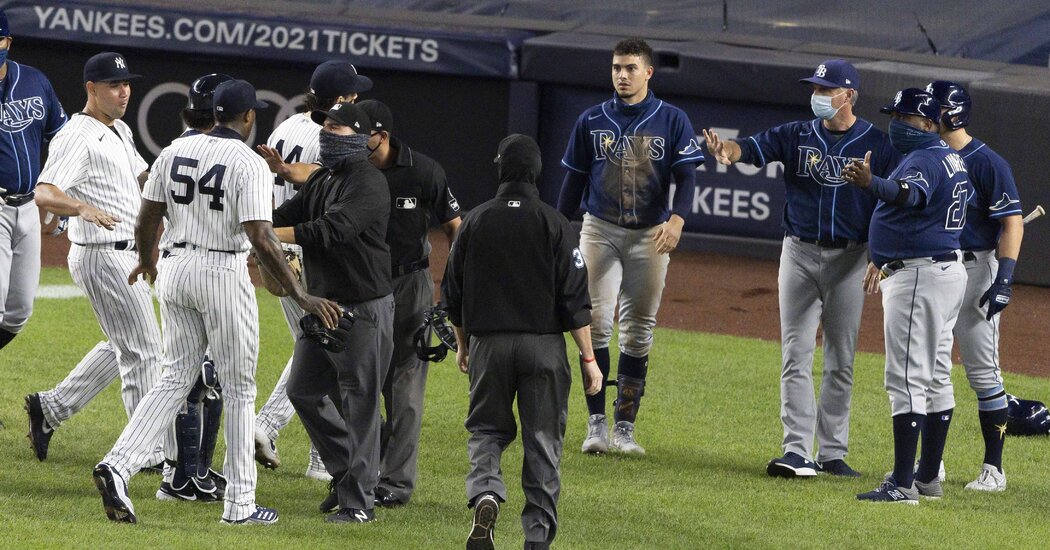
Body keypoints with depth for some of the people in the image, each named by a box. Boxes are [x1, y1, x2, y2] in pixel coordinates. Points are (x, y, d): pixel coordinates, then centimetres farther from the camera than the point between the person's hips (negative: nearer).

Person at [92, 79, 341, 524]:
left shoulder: (175, 152, 3)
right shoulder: (249, 164, -14)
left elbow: (146, 220, 7)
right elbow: (261, 238, -21)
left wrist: (146, 261, 28)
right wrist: (301, 296, -18)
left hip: (176, 269, 5)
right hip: (224, 273, -5)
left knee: (176, 379, 13)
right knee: (238, 387, 7)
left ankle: (118, 465, -8)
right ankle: (240, 504, 11)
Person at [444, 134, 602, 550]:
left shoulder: (475, 222, 1)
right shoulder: (553, 224, -5)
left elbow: (453, 295, 8)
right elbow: (575, 300, -7)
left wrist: (462, 346, 23)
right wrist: (588, 359, -2)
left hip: (488, 343, 1)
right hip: (544, 344, -1)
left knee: (486, 429, 14)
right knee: (543, 439, 7)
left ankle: (485, 492, -15)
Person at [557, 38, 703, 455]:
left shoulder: (672, 120, 1)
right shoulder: (592, 121, 6)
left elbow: (686, 175, -6)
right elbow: (575, 180, 11)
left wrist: (677, 218, -23)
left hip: (650, 235, 0)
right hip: (600, 230, 1)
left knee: (638, 333, 2)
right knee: (596, 324, -9)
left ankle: (625, 428, 7)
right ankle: (597, 424, -7)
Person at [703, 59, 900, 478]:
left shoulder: (877, 145, -2)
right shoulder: (797, 136, 3)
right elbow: (755, 148, -13)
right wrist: (728, 150, -36)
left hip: (849, 259, -1)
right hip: (799, 254, 1)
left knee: (840, 361, 5)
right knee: (796, 358, -4)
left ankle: (832, 452, 12)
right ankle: (797, 452, -7)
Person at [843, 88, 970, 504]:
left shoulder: (923, 159, -17)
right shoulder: (951, 159, 17)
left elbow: (911, 195, -39)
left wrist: (872, 184, -56)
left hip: (919, 277, -11)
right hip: (947, 270, 11)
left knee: (907, 378, -13)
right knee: (935, 377, 16)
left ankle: (902, 484, -17)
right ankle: (927, 477, 23)